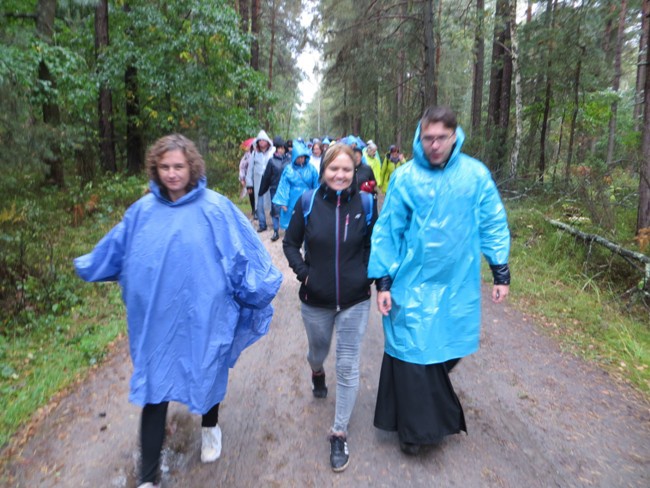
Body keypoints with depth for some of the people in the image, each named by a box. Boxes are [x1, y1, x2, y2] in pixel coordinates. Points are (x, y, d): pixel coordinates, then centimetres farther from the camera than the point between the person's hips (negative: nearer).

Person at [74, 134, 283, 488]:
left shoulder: (215, 208, -10)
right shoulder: (143, 210, -1)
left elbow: (244, 252, -8)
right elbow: (115, 248, 14)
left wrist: (261, 286, -9)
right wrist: (87, 267, 24)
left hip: (202, 317, -2)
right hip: (156, 320, 2)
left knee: (207, 375, 20)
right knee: (153, 390, 6)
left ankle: (210, 427, 52)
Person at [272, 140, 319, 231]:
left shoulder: (311, 169, -2)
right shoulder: (288, 169, -3)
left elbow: (316, 186, 3)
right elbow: (284, 186, -1)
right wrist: (283, 202, -5)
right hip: (292, 202, 0)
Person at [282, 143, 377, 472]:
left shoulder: (364, 204, -9)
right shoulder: (308, 202, -10)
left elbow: (375, 245, 4)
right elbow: (290, 243, 1)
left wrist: (368, 275, -7)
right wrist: (302, 272, -10)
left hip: (354, 301, -1)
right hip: (315, 300, 1)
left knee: (348, 368, 4)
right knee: (318, 352, 24)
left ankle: (339, 434, 21)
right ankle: (317, 372, 62)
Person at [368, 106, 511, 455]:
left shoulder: (476, 174, -3)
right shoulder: (405, 176, -6)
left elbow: (493, 224, 4)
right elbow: (387, 231, -3)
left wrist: (501, 273, 2)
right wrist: (382, 282, -3)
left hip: (458, 286, 2)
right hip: (412, 286, -1)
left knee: (447, 351, 15)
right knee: (413, 355, 4)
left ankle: (436, 414, 43)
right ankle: (416, 428, 25)